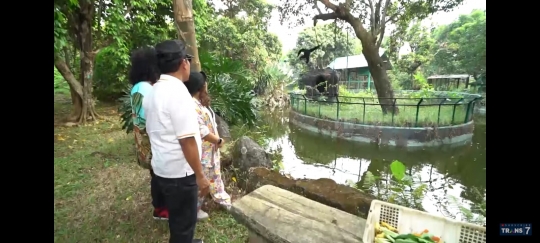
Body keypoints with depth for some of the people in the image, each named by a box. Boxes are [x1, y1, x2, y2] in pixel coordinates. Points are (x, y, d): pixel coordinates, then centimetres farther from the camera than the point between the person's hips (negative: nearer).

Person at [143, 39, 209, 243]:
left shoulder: (153, 92, 7)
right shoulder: (178, 92, -22)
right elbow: (187, 141, -25)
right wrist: (200, 175, -17)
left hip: (162, 167, 9)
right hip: (179, 171, -9)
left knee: (177, 216, 27)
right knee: (184, 220, 12)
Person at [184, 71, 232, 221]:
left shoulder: (200, 102, 6)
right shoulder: (192, 106, -27)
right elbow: (203, 132, -28)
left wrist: (217, 141, 4)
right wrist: (219, 141, -14)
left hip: (211, 149, 10)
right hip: (200, 152, -10)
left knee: (215, 176, 24)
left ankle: (223, 200, 43)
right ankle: (195, 210, 31)